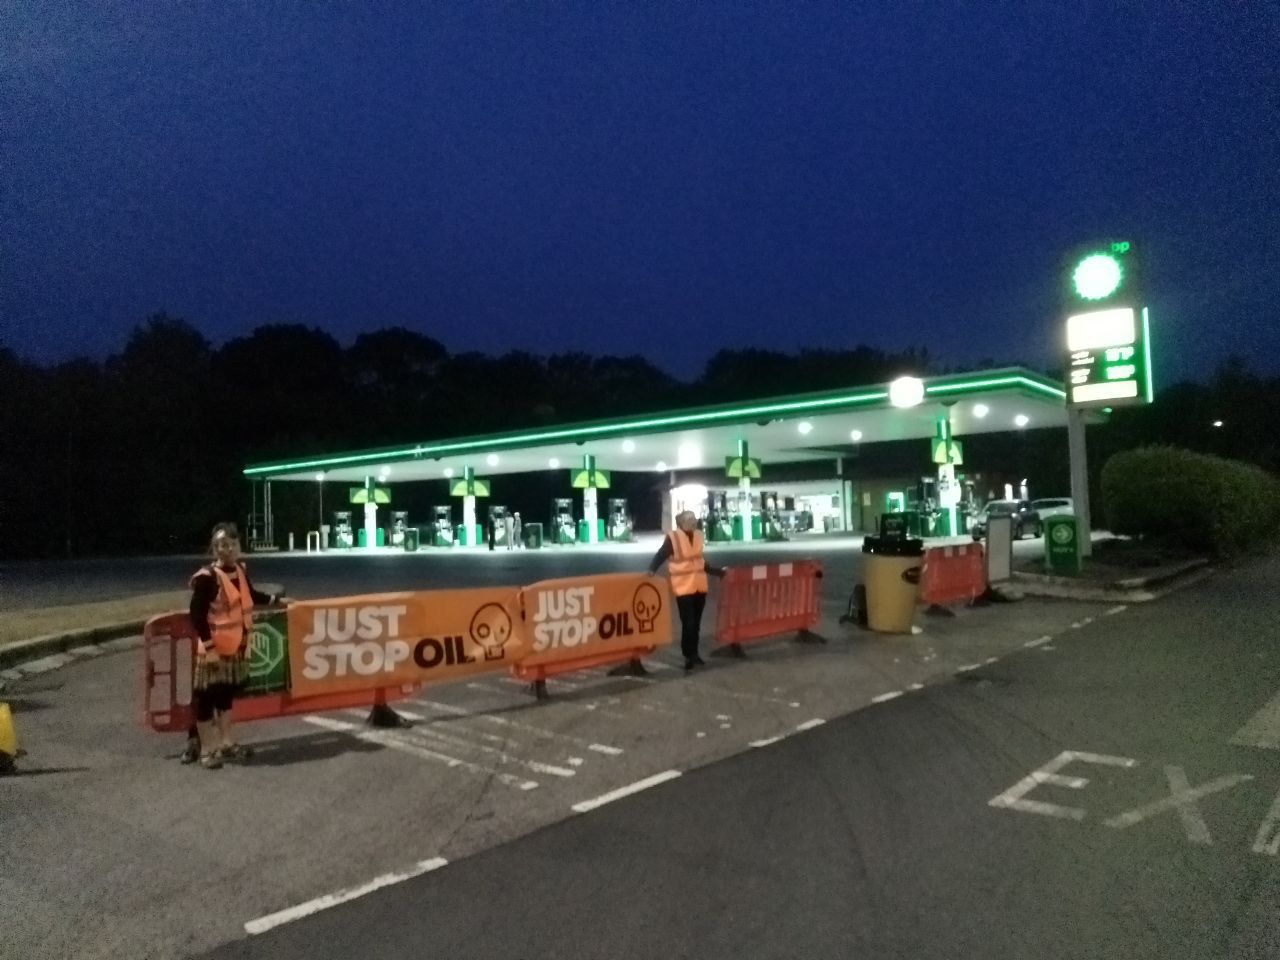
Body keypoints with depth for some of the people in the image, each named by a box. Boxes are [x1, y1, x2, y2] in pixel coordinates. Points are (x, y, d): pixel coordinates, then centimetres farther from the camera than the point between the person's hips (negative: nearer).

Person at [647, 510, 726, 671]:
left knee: (696, 623, 15)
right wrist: (652, 570, -27)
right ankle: (689, 656, 7)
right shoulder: (672, 537, -13)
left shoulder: (698, 535, 8)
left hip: (700, 585, 6)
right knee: (688, 623, -5)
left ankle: (693, 654, 27)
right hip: (683, 587, -6)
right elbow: (660, 556, -11)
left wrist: (718, 571, 22)